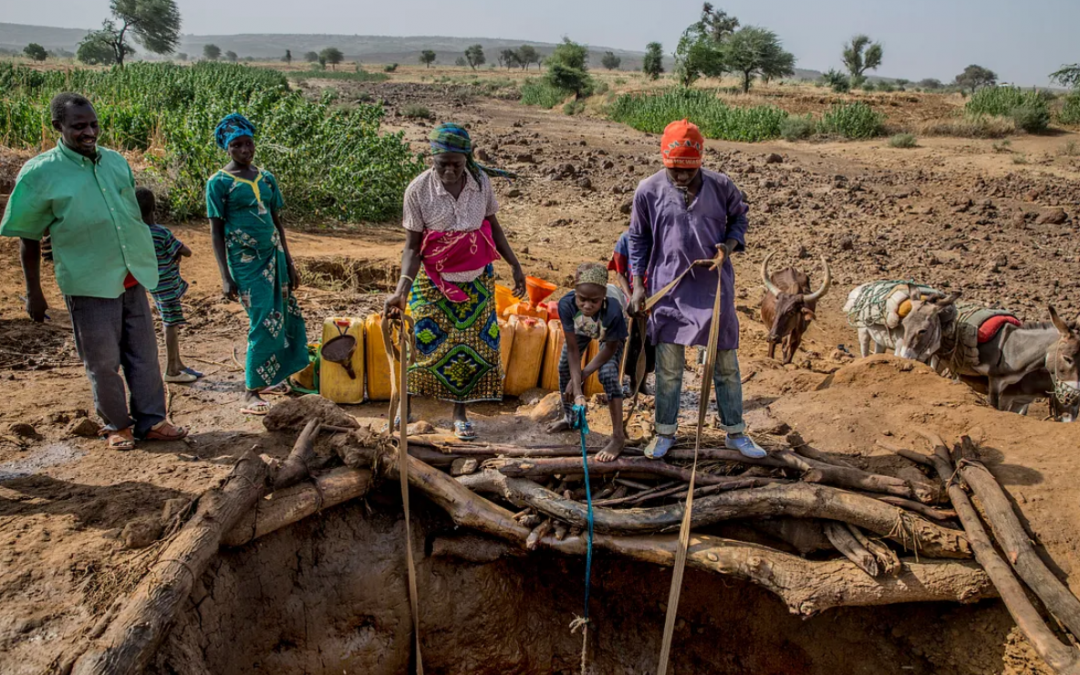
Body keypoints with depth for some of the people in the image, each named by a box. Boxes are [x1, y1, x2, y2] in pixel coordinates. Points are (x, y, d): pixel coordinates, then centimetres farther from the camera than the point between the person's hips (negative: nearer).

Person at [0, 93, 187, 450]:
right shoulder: (39, 173, -8)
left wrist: (145, 263, 20)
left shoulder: (116, 161, 5)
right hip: (89, 283, -4)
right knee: (103, 362, 6)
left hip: (132, 276, 4)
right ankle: (117, 425, 23)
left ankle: (150, 420, 21)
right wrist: (33, 293, -2)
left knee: (144, 354, 9)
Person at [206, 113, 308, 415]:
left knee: (283, 317, 6)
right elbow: (216, 232, -5)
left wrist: (289, 262, 14)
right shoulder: (219, 183, -5)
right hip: (245, 261, -6)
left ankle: (271, 378, 22)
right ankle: (251, 391, 0)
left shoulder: (266, 178, 10)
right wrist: (225, 277, -11)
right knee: (264, 322, -10)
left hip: (274, 254, 6)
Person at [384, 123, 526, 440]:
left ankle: (460, 412, 22)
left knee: (474, 344, 5)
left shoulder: (480, 181, -8)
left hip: (477, 279, 3)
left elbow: (492, 225, 6)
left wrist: (514, 264, 4)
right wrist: (402, 287, -27)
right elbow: (413, 246, -14)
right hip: (433, 282, -3)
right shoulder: (418, 190, -17)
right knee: (426, 342, -3)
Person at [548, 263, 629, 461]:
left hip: (611, 331, -4)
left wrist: (582, 375, -23)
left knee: (608, 373, -20)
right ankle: (568, 417, 35)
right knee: (565, 366, 8)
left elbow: (610, 348, -26)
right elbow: (572, 349, -31)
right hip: (581, 327, 4)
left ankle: (618, 436, -10)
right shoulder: (566, 304, -41)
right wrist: (577, 390, -36)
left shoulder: (613, 311, -46)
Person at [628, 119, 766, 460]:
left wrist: (728, 245, -9)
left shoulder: (721, 185, -4)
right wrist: (639, 285, -1)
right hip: (669, 288, -1)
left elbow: (739, 219, 12)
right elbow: (638, 240, 4)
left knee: (726, 362, 10)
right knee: (668, 365, 7)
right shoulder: (648, 190, -5)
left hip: (715, 287, 1)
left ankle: (735, 432, 25)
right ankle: (665, 432, 24)